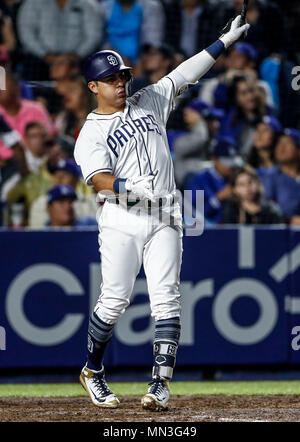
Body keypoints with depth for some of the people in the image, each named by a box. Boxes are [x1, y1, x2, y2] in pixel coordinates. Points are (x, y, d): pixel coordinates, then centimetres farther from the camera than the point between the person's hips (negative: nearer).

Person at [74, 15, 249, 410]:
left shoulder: (149, 104, 16)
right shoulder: (90, 134, 1)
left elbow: (184, 74, 16)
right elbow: (98, 178, -15)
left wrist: (225, 41, 13)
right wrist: (129, 186, -34)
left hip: (164, 218, 3)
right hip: (122, 220, -3)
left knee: (166, 299, -7)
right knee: (115, 300, -7)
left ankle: (160, 384, -11)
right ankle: (92, 372, 15)